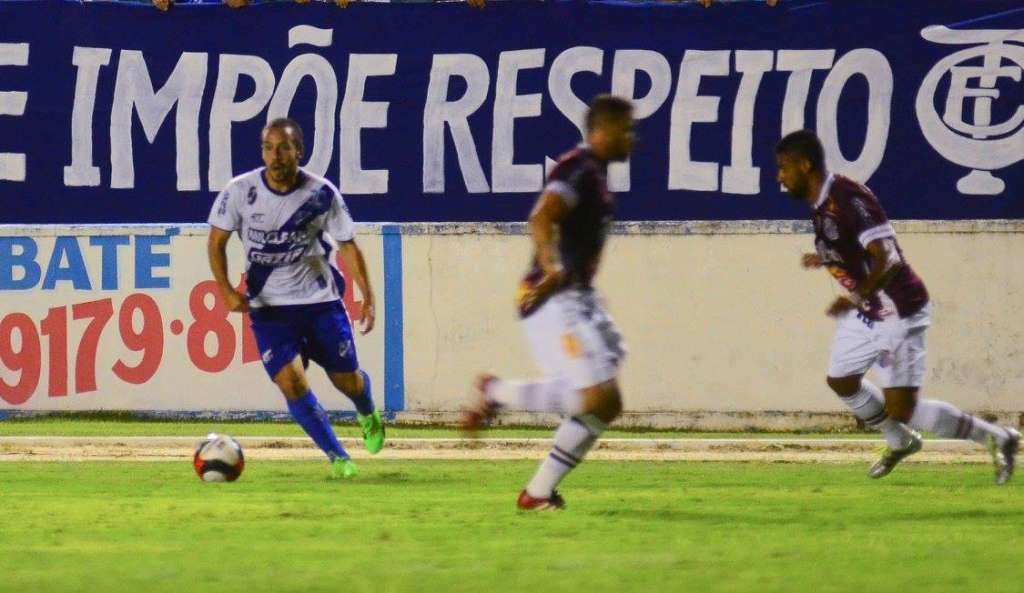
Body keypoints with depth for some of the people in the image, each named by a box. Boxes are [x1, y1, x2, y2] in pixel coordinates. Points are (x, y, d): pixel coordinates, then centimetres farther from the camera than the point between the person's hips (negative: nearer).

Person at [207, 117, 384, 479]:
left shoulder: (322, 194, -11)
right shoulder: (240, 191, -12)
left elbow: (347, 245, 0)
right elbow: (216, 241, -1)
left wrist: (368, 297, -6)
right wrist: (227, 291, -14)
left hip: (321, 300, 0)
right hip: (269, 307, 0)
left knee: (346, 379, 8)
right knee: (290, 381, -17)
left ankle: (368, 414, 47)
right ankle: (337, 458, -1)